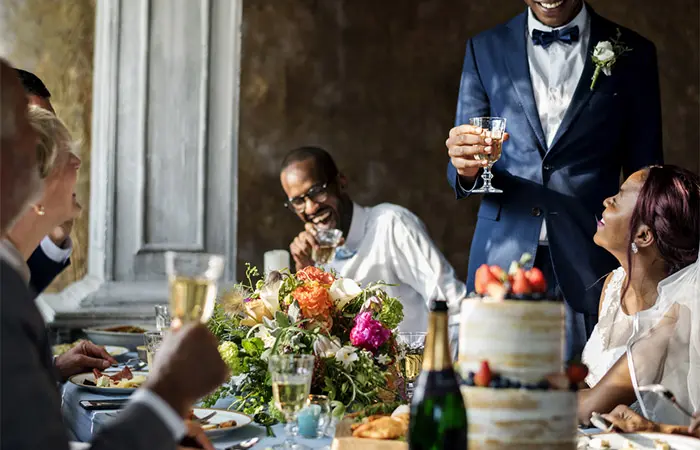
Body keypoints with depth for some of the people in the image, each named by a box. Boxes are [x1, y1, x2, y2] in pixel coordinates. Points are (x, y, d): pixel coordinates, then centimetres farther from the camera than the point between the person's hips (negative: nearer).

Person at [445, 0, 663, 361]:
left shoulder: (633, 53, 4)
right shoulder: (485, 48, 7)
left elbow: (643, 180, 6)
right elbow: (462, 162, 8)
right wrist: (466, 169, -15)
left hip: (590, 267, -1)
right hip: (502, 260, 1)